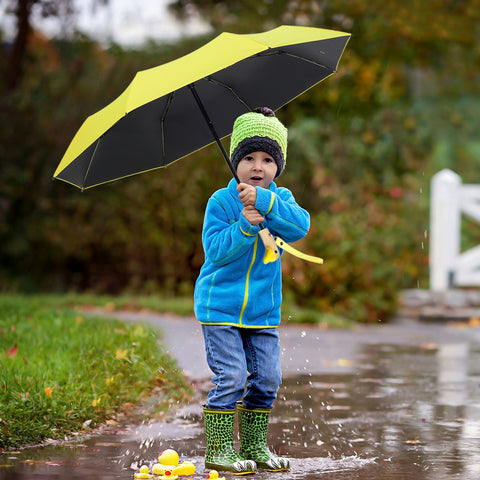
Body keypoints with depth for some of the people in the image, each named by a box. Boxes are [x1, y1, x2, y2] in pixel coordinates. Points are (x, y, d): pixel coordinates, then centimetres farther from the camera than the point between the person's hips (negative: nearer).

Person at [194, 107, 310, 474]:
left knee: (267, 377, 3)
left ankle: (255, 446, 16)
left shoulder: (280, 200, 3)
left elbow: (300, 226, -18)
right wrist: (244, 226, -28)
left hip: (263, 309, 4)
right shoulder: (221, 202, -6)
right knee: (230, 376, -11)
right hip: (220, 307, -4)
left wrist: (264, 202, -29)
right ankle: (219, 448, -4)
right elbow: (215, 249, -15)